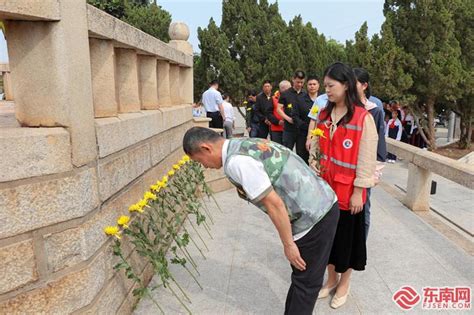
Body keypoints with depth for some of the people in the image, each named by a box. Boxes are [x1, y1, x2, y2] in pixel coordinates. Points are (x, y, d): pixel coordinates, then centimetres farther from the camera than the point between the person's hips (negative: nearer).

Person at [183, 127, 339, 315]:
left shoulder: (236, 161, -20)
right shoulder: (246, 144, 10)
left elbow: (274, 204, -22)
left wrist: (288, 244, -10)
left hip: (314, 217, -9)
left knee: (305, 282, 8)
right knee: (302, 277, 21)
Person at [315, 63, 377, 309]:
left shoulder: (364, 118, -13)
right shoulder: (324, 114, 5)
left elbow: (366, 159, -13)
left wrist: (358, 192, -13)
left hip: (348, 190, -5)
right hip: (325, 187, 6)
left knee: (347, 235, 11)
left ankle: (344, 284, 33)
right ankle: (331, 278, 36)